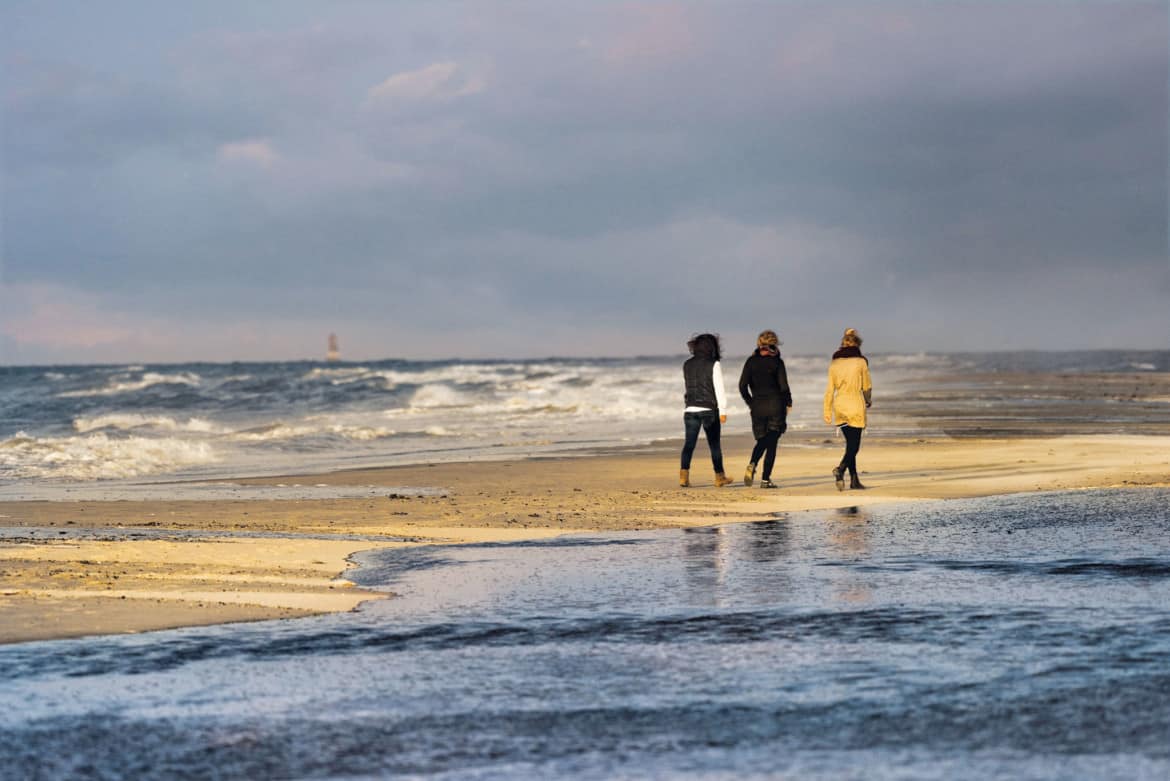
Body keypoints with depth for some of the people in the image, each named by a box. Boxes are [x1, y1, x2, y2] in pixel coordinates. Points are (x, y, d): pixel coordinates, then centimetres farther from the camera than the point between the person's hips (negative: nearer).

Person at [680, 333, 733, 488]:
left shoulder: (687, 365, 6)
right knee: (714, 444, 9)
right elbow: (719, 389, -11)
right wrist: (723, 411, -9)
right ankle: (719, 477, 19)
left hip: (691, 409, 3)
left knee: (689, 444, -2)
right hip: (709, 409, -3)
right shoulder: (714, 365, -8)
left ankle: (684, 475, -19)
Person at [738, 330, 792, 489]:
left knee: (762, 440, 14)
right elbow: (784, 386, -9)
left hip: (757, 406, 2)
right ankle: (766, 479, -2)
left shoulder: (751, 361, 2)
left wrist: (750, 403, 13)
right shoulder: (777, 362, -5)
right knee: (772, 442, 4)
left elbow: (742, 385, -1)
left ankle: (752, 464, -16)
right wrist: (788, 402, 8)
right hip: (776, 405, -2)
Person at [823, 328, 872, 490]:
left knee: (850, 443, 15)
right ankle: (841, 469, -27)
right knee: (854, 445, -3)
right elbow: (866, 386, 0)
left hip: (839, 406, 5)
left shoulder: (834, 362, 4)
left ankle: (854, 479, 15)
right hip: (855, 406, -5)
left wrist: (827, 412, 6)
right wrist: (868, 401, 20)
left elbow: (830, 389, 4)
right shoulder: (860, 361, -7)